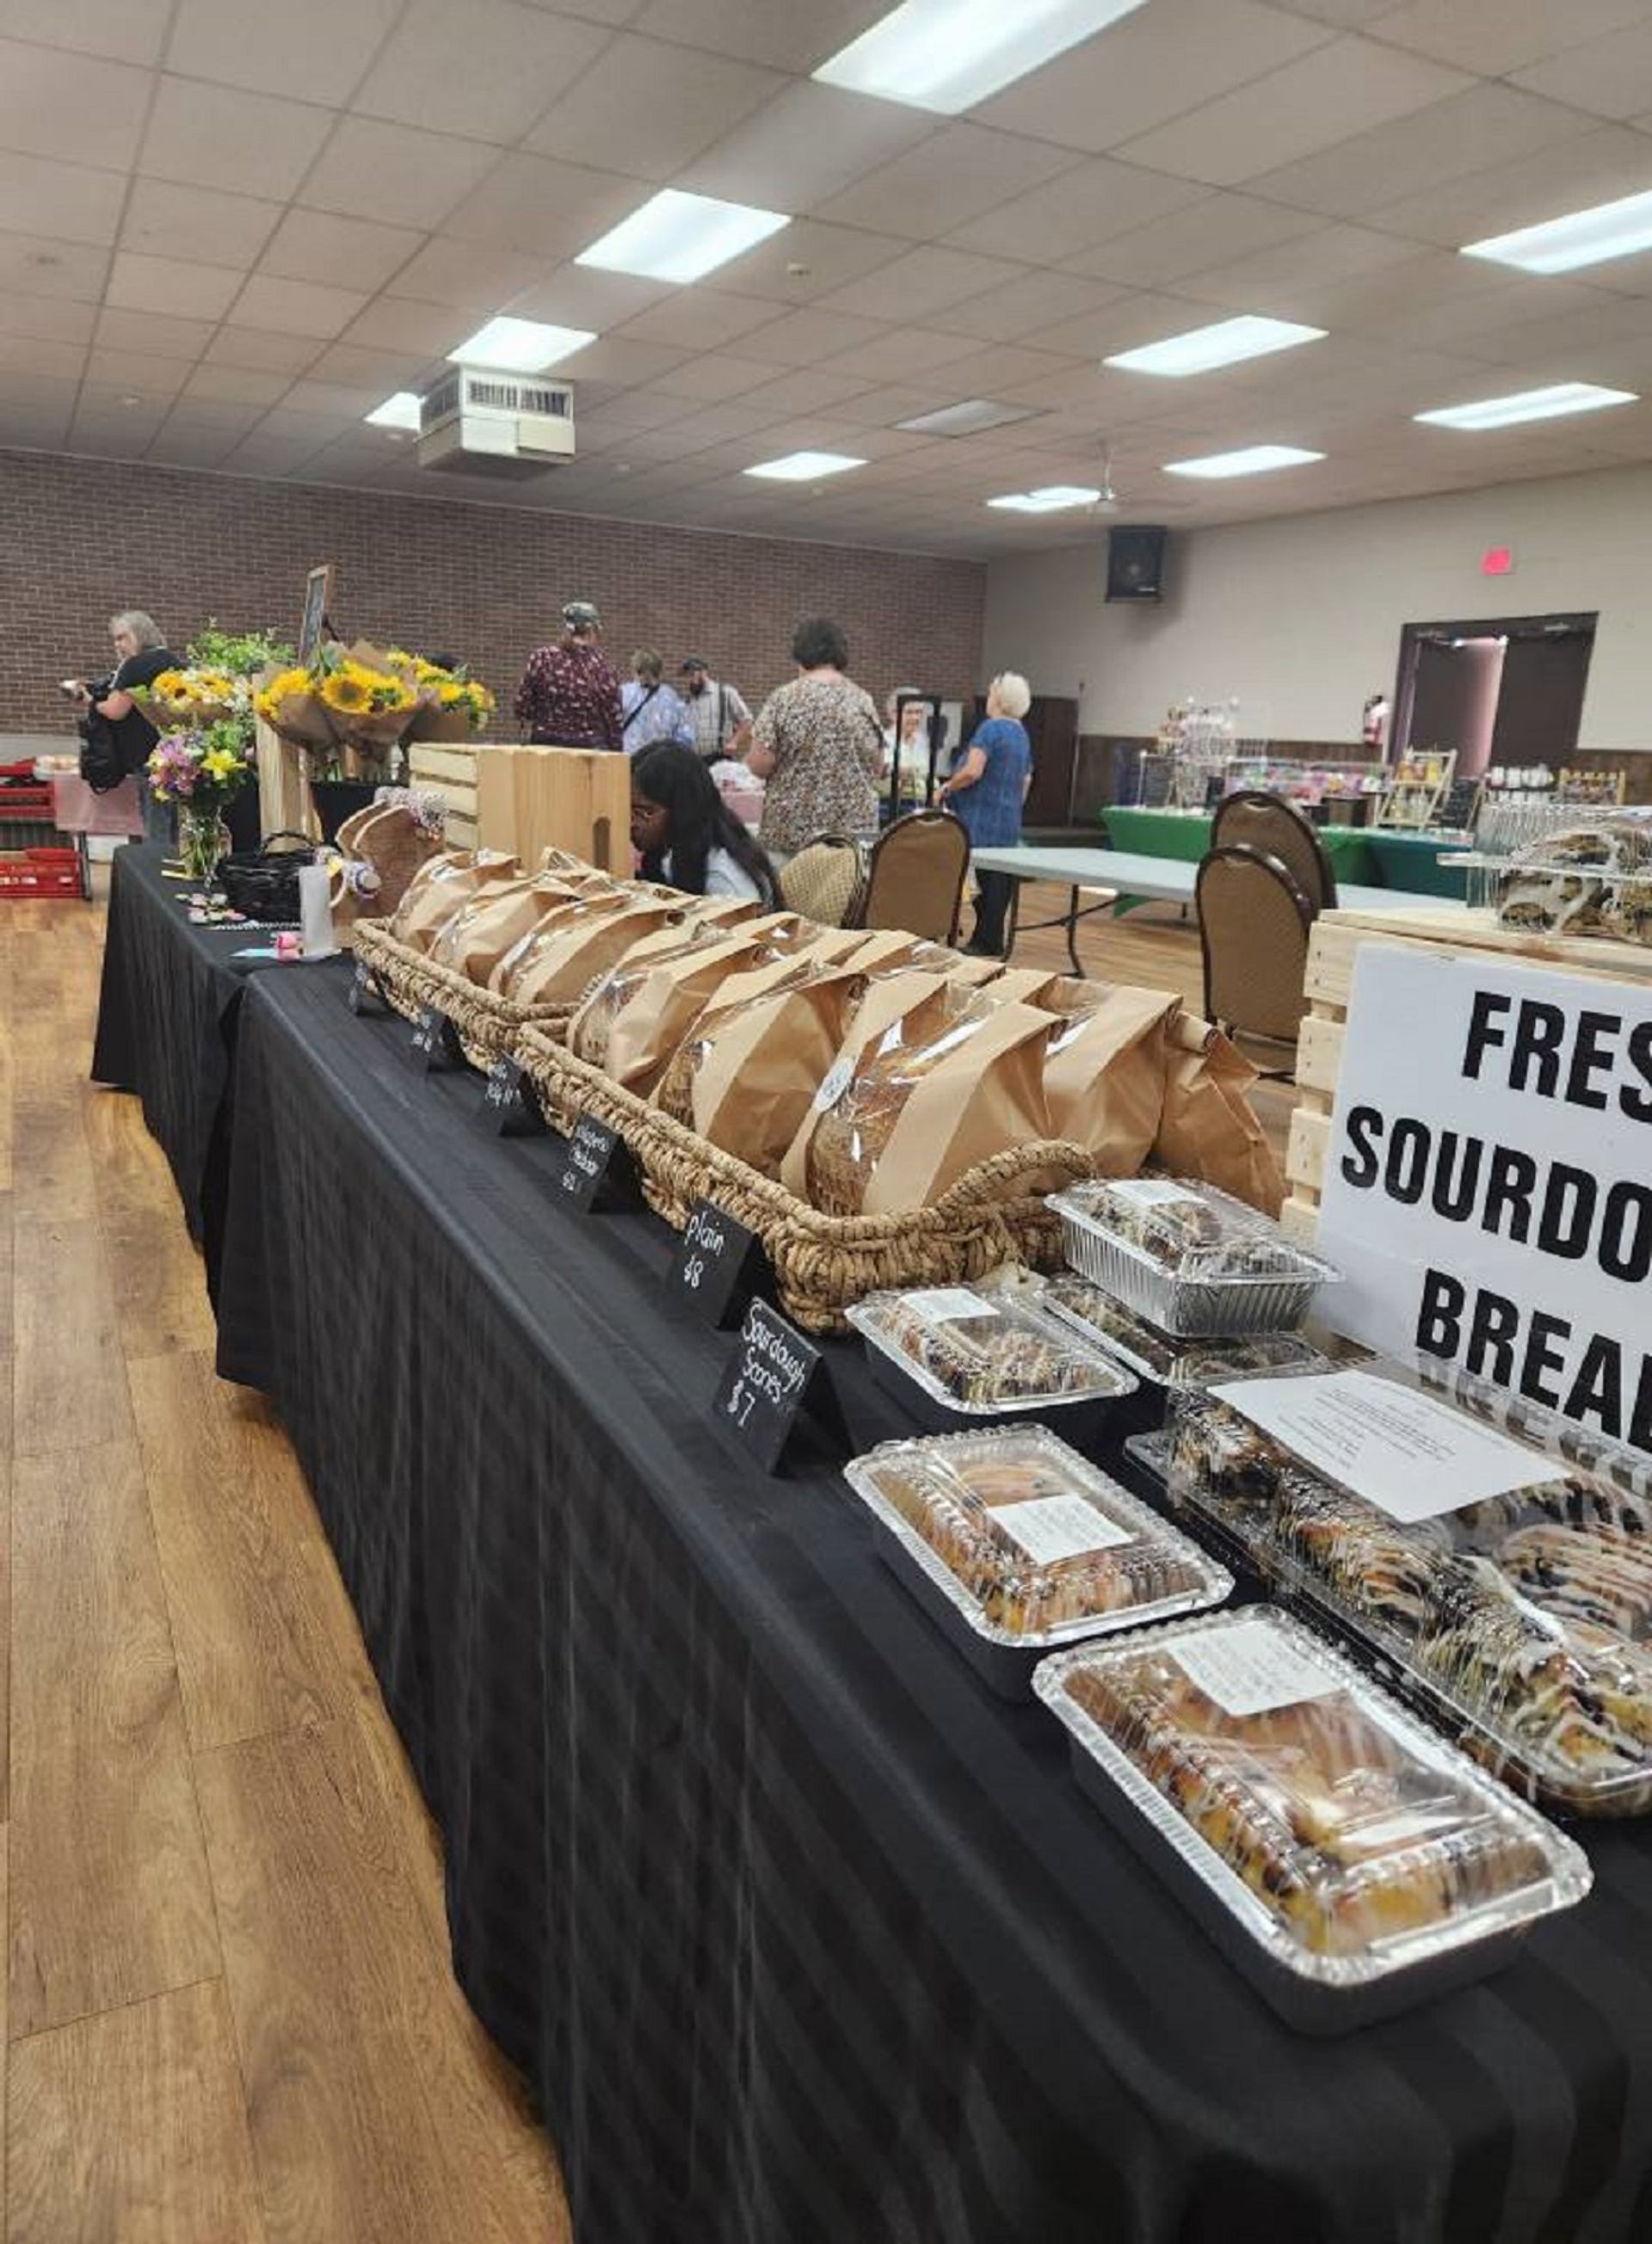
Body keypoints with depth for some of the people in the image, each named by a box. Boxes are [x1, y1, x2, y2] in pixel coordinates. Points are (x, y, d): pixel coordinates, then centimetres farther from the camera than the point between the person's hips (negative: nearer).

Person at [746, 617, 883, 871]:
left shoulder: (783, 699, -5)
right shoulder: (863, 700, 5)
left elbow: (760, 765, -8)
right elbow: (877, 766, 10)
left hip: (792, 830, -3)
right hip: (855, 828, 3)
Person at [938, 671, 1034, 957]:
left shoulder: (991, 729, -11)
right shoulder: (1022, 734, 16)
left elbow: (972, 772, -20)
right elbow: (1026, 780, 22)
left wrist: (946, 788, -6)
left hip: (983, 823, -8)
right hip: (1009, 822, 9)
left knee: (985, 881, -5)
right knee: (1000, 880, 8)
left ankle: (987, 943, -2)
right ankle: (990, 941, 12)